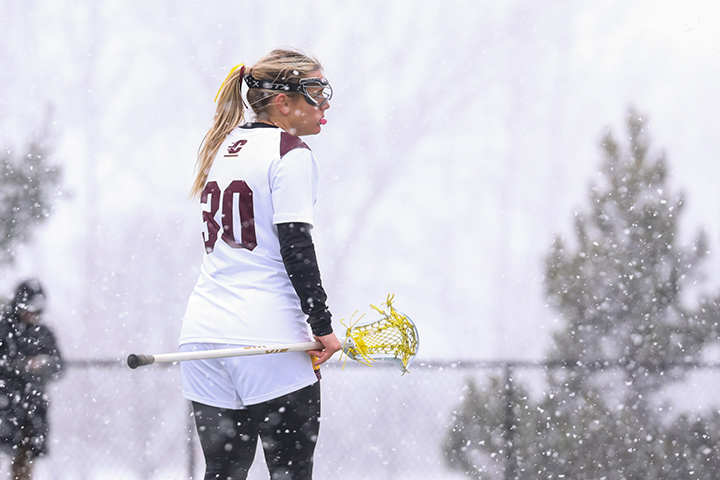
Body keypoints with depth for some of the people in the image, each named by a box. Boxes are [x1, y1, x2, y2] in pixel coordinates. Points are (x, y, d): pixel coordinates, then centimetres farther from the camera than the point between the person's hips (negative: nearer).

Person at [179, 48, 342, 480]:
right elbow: (295, 246, -13)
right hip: (270, 341, -8)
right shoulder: (290, 152, -6)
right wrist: (322, 326, -9)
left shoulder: (222, 148, 18)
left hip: (204, 331, 8)